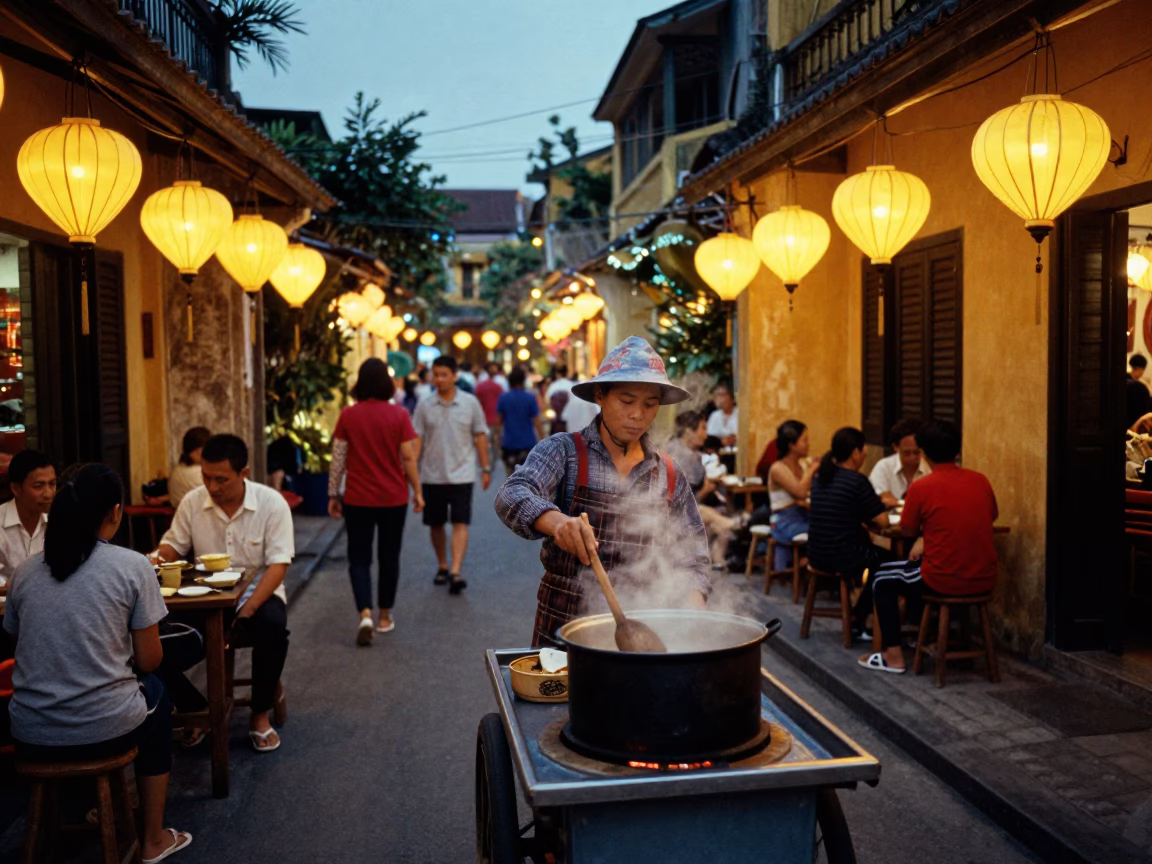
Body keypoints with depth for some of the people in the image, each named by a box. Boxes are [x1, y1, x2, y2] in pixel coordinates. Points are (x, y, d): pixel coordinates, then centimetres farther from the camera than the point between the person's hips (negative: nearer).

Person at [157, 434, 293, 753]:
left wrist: (249, 608, -29)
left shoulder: (272, 503, -13)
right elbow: (173, 546, 8)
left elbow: (278, 565, -16)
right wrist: (156, 559, -18)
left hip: (258, 593, -2)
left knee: (273, 626, -36)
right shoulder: (192, 502, -3)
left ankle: (260, 714, -12)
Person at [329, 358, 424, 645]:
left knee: (359, 558, 8)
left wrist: (333, 495, 7)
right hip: (393, 498, 0)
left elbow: (338, 460, -2)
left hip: (358, 499, 0)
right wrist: (417, 491, 5)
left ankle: (365, 614, -11)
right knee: (389, 557, 15)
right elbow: (408, 458, -5)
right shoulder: (399, 415, -6)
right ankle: (385, 617, 23)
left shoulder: (348, 416, -4)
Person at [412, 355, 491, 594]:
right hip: (432, 476, 2)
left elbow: (480, 436, 6)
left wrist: (486, 468, 5)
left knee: (460, 523, -11)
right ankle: (442, 566, 28)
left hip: (461, 474, -2)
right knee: (435, 525, 11)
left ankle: (455, 572, -16)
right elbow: (416, 440, 2)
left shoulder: (470, 403, 0)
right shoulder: (425, 406, 2)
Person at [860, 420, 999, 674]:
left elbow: (907, 531, 1)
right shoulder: (981, 481, 3)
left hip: (944, 582, -6)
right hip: (985, 581, 6)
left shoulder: (921, 487, -11)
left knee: (882, 579, 20)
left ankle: (893, 655, 18)